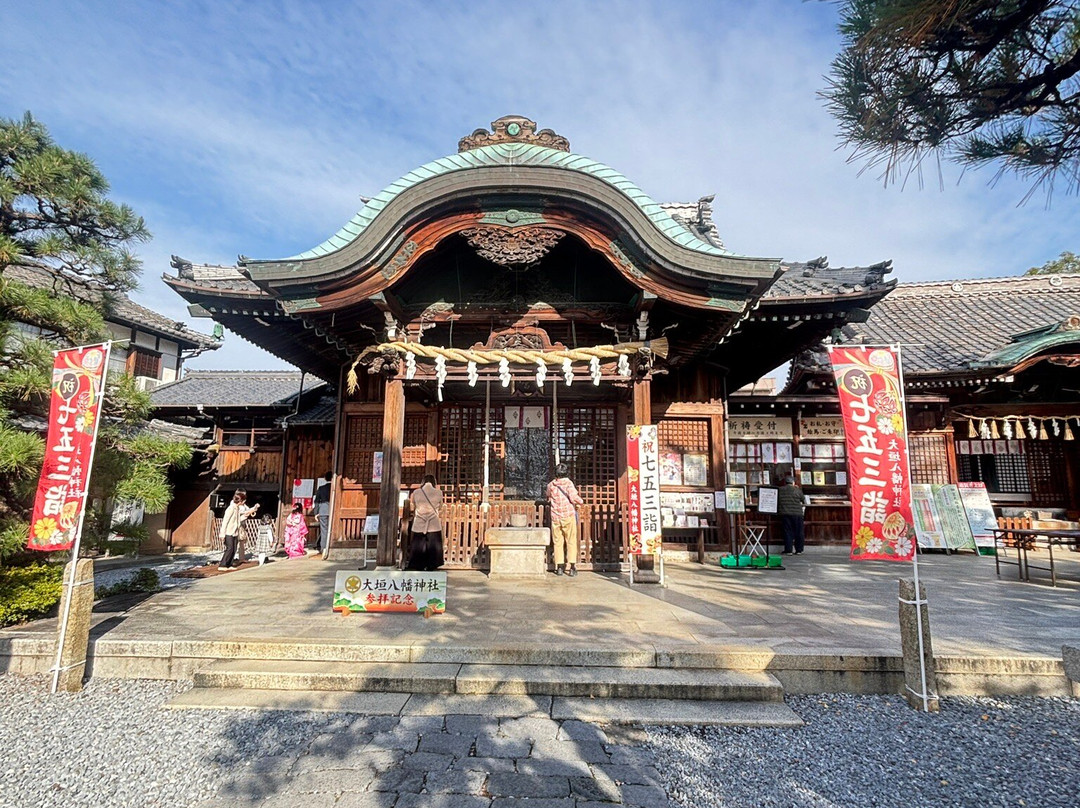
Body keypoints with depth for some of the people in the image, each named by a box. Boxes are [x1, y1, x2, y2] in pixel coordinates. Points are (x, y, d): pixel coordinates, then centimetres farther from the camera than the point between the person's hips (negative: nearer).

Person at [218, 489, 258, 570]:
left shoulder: (238, 508, 10)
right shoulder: (231, 508, -15)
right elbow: (225, 521, -17)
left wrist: (246, 514, 8)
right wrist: (223, 534, -19)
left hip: (235, 533, 8)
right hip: (228, 533, -8)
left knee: (234, 550, 5)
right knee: (229, 549, -11)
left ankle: (229, 565, 11)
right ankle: (222, 565, -5)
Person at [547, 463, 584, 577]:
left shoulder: (551, 485, 4)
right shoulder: (568, 483, -7)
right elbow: (573, 497, -16)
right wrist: (581, 501, 3)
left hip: (555, 517, 3)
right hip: (568, 516, -2)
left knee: (558, 542, 8)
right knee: (571, 541, 4)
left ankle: (559, 567, 8)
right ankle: (572, 567, 1)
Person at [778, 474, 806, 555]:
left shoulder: (780, 490, 3)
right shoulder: (797, 490, -1)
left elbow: (777, 502, 9)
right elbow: (803, 500, 12)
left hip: (784, 514, 1)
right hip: (797, 514, -1)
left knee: (787, 532, 5)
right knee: (799, 532, 9)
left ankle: (788, 550, 3)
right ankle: (799, 550, 12)